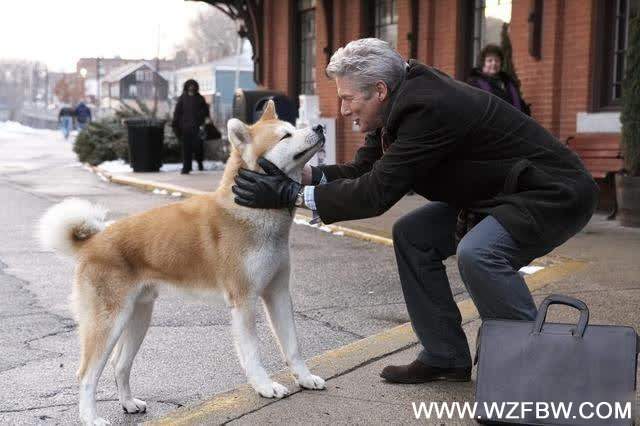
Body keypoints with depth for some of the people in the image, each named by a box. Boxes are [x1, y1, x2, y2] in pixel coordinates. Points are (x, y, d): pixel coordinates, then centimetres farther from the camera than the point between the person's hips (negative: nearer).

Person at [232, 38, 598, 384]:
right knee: (413, 236, 2)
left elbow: (378, 192, -29)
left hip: (555, 194, -10)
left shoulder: (429, 107, -29)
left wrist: (291, 194, -26)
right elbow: (363, 170, 3)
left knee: (478, 253, -32)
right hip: (499, 188, 10)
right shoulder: (404, 100, -1)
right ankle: (445, 357, 11)